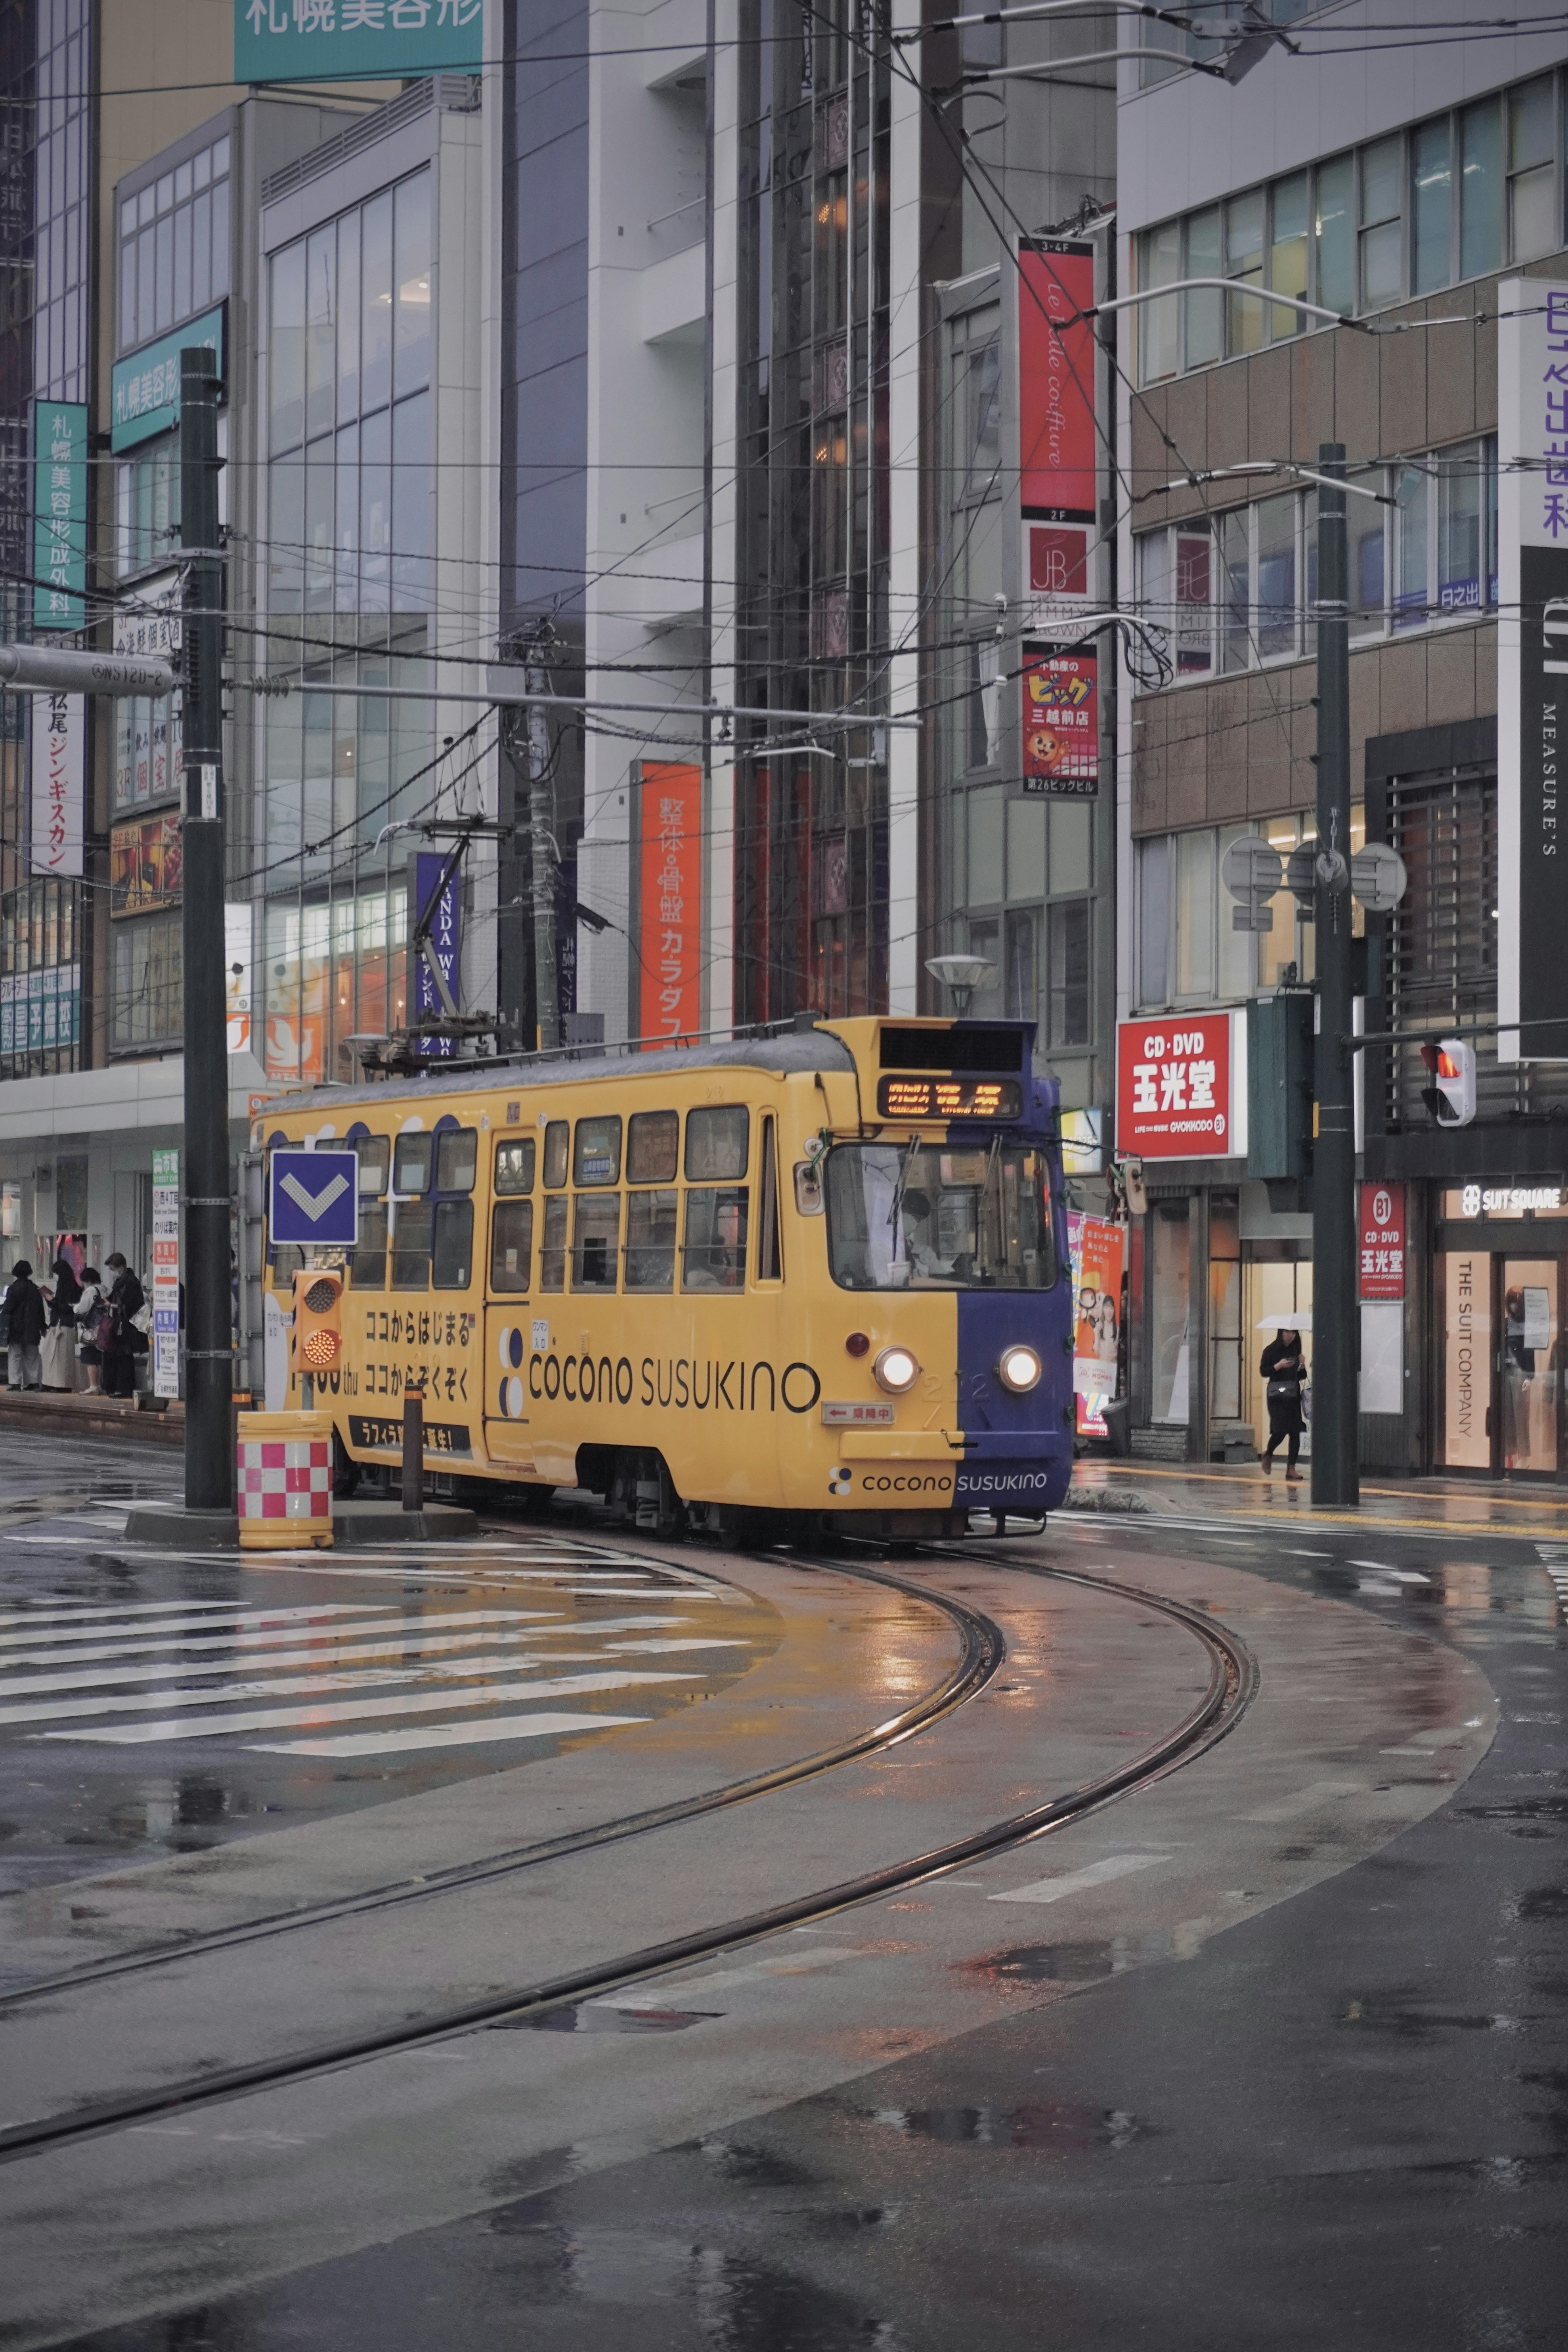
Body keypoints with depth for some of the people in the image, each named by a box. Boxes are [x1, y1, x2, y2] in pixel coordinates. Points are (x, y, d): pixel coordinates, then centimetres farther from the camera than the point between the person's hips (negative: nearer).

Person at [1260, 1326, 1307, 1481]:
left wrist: (1302, 1366, -5)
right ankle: (1268, 1454, 18)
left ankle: (1291, 1468, -1)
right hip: (1277, 1394, -4)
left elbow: (1302, 1377, 15)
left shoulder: (1296, 1351, 12)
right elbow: (1263, 1372, -5)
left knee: (1296, 1431, -3)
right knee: (1280, 1430, -12)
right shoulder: (1271, 1350, -1)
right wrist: (1279, 1366, -18)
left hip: (1293, 1394, 4)